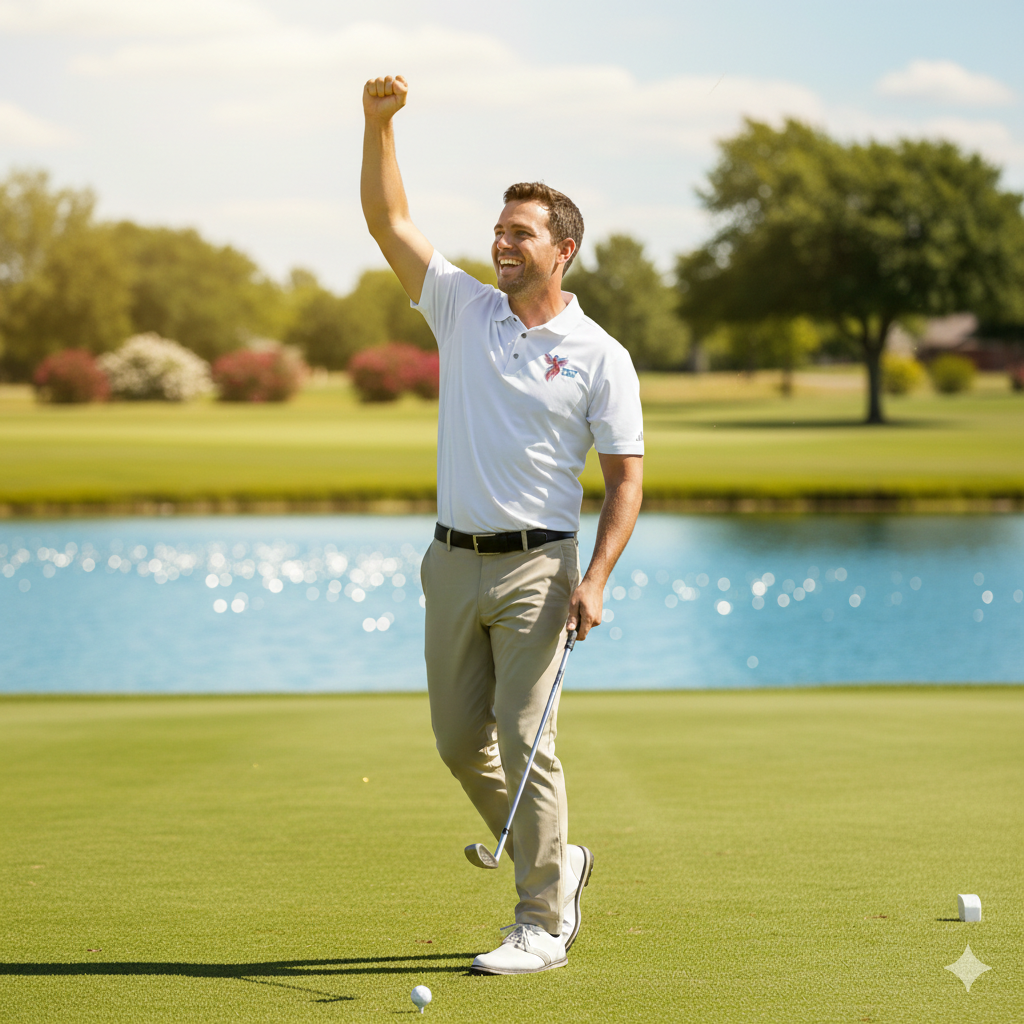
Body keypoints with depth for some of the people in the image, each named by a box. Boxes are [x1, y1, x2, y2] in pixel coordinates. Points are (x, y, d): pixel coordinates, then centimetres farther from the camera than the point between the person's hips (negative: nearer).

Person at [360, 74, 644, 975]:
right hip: (454, 562, 5)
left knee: (525, 742, -8)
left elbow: (627, 477, -4)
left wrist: (595, 581, -15)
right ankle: (556, 862, 29)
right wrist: (379, 123, -10)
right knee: (460, 741, 9)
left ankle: (543, 924, 0)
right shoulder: (463, 309, 7)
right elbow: (388, 220, 3)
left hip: (537, 567, -5)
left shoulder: (599, 357, -4)